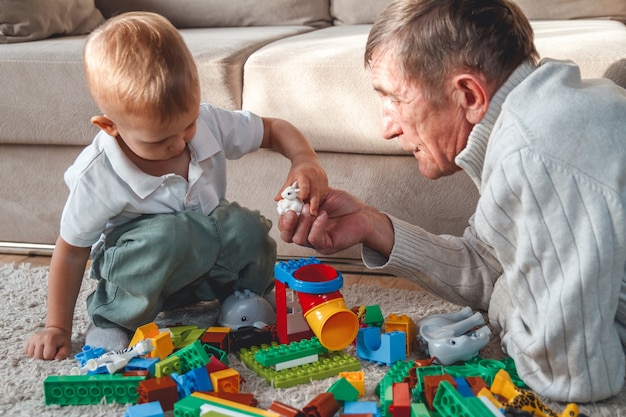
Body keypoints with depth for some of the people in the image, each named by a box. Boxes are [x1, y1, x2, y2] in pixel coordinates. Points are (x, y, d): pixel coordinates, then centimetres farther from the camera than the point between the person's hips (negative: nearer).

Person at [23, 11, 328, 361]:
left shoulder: (209, 124, -17)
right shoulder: (97, 177, -25)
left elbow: (275, 130, -2)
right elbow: (72, 252, -13)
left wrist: (305, 160, -24)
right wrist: (57, 328, -8)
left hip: (208, 262, 4)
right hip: (139, 273, -3)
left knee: (245, 225, -28)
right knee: (166, 234, -37)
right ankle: (114, 322, -12)